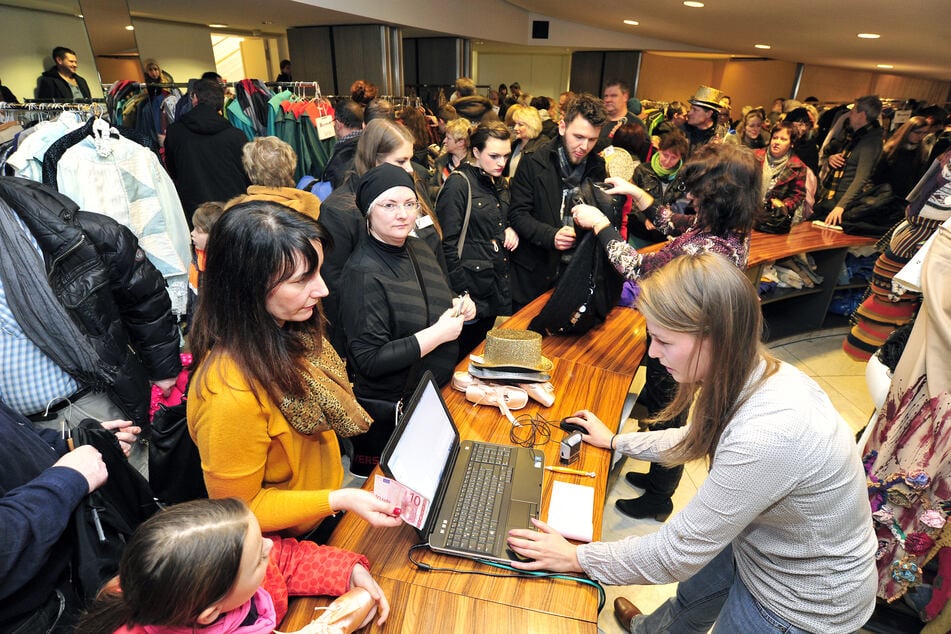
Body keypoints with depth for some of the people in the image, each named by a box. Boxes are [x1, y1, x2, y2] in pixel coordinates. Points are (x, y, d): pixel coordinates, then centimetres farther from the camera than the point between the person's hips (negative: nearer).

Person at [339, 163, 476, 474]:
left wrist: (457, 307, -3)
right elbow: (369, 361, -26)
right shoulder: (364, 273, -24)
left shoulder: (419, 249, 1)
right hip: (390, 414, -8)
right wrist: (437, 334, -25)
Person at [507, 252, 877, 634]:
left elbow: (679, 552, -29)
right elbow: (699, 440, 6)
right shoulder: (751, 373, -15)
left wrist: (577, 558, -19)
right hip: (761, 542, 7)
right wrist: (616, 441, 12)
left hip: (803, 603, -7)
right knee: (689, 601, 31)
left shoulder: (766, 433, -41)